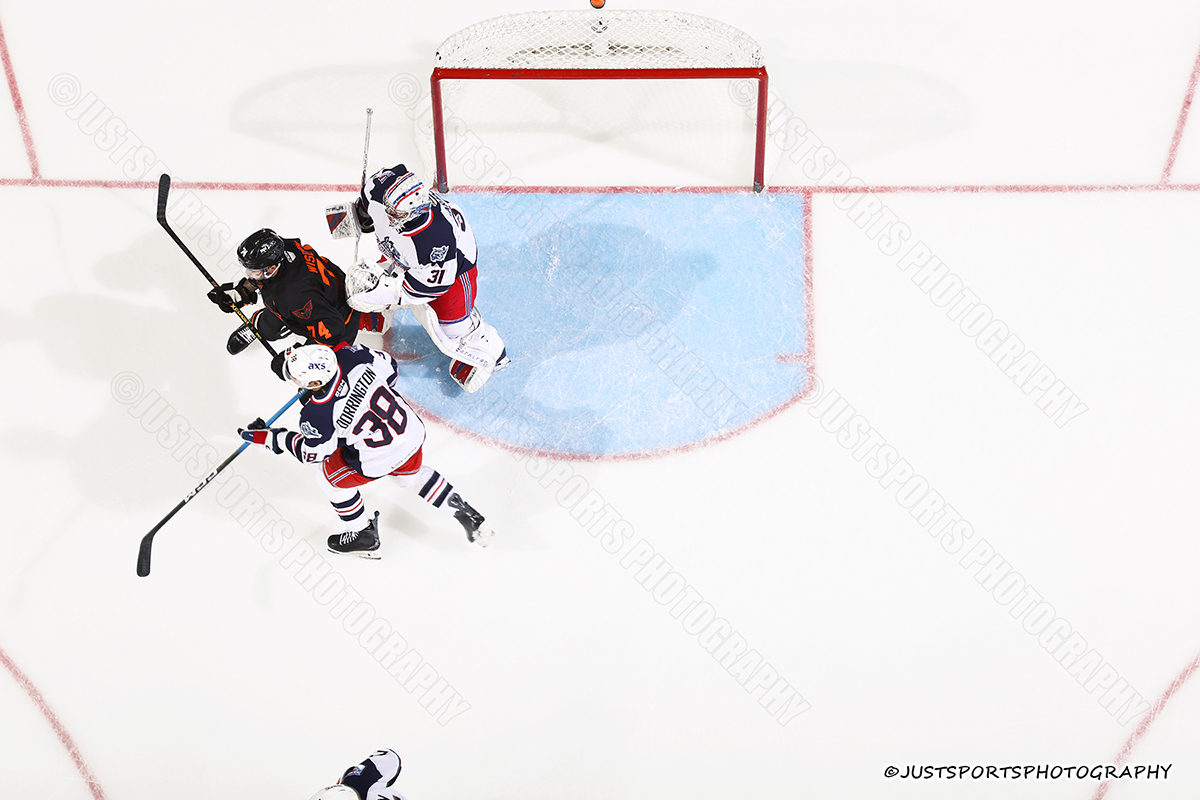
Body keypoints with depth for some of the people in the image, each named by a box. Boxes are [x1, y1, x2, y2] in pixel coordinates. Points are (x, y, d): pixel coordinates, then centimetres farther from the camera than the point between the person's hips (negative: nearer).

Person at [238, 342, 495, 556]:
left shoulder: (317, 416, -29)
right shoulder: (353, 356, -19)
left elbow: (312, 454, -7)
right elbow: (391, 368, 0)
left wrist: (267, 438, 0)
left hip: (379, 460, -6)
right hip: (413, 431, 6)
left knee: (329, 477, 20)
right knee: (410, 473, 36)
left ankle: (365, 536, 35)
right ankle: (467, 515, 37)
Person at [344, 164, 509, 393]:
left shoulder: (434, 238, -48)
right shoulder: (382, 188, -32)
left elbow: (434, 282, -33)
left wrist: (390, 293, -30)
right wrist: (362, 216, 13)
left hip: (453, 261, -7)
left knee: (451, 323, 1)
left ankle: (487, 351, 30)